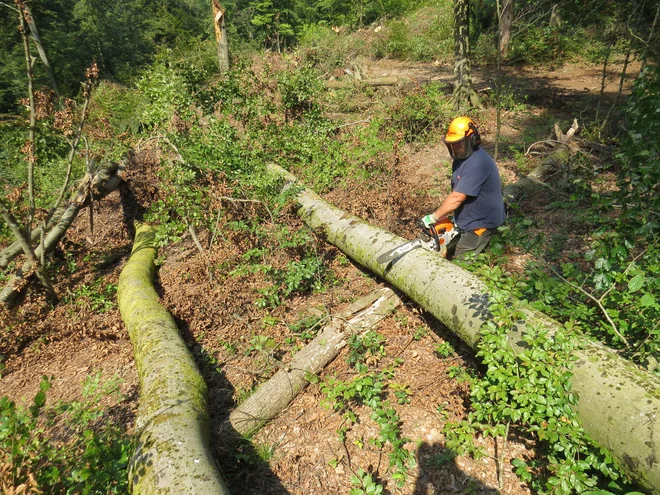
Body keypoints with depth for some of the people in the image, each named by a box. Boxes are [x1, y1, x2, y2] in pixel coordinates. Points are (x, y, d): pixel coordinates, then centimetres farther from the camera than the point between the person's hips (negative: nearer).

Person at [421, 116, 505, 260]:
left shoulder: (476, 163, -27)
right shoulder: (461, 157, 3)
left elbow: (456, 198, -29)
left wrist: (432, 218, -22)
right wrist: (443, 216, -2)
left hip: (481, 223, -9)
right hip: (467, 220, 9)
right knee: (445, 252, 15)